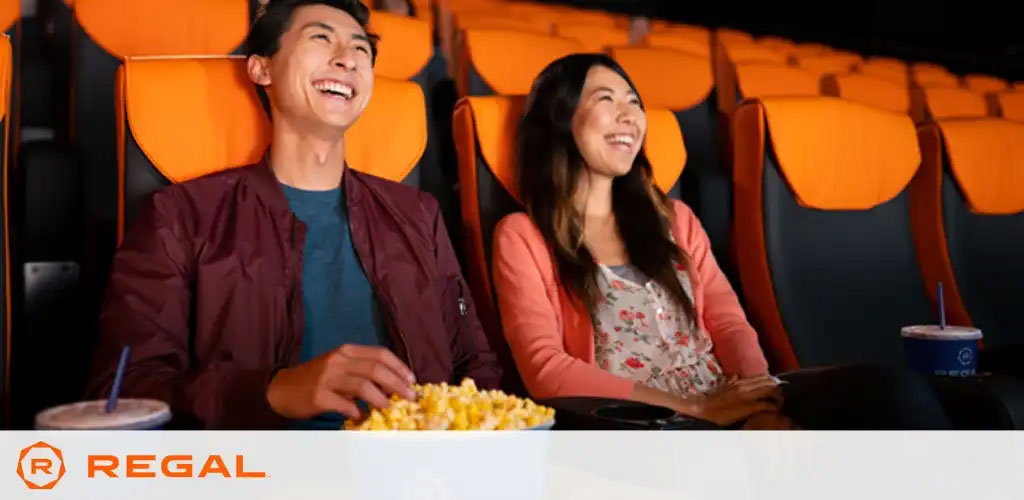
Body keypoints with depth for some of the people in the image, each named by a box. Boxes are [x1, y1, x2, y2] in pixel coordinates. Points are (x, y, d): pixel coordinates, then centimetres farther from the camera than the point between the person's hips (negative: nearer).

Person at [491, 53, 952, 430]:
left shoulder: (672, 218, 19)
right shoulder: (522, 237, 3)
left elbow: (728, 322, 10)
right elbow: (546, 371, -9)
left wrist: (761, 405, -13)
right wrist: (694, 408, -15)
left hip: (729, 407, 6)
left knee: (894, 392, -23)